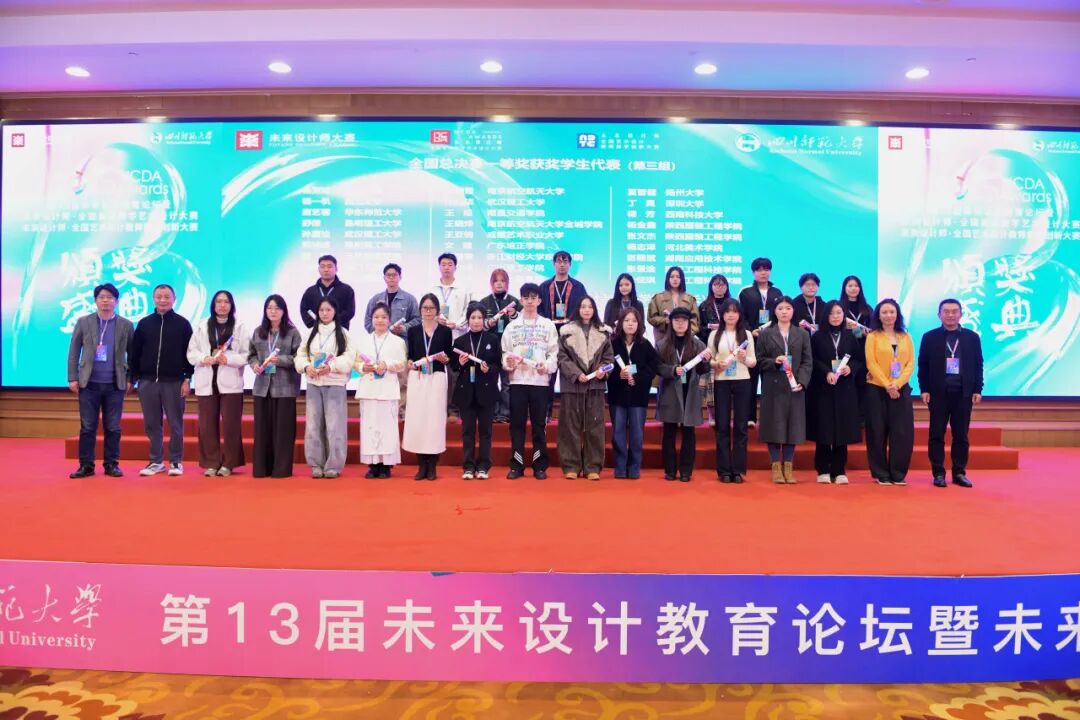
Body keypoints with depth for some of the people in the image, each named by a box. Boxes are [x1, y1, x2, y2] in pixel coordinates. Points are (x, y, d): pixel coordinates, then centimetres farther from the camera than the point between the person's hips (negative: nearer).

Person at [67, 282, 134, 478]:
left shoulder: (126, 325, 5)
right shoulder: (83, 322, 5)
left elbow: (132, 354, 8)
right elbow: (73, 352, 5)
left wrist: (131, 379, 2)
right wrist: (72, 378, -1)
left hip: (115, 384, 0)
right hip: (89, 383, 0)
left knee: (113, 427, 3)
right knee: (87, 426, 3)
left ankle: (111, 464, 11)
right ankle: (86, 465, 10)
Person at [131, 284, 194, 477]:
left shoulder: (182, 324, 1)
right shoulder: (144, 323, 8)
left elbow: (189, 353, 0)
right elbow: (135, 353, 10)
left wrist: (187, 379, -6)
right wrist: (134, 377, 4)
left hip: (174, 382, -3)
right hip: (147, 381, 3)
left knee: (175, 424, 2)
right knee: (152, 424, 7)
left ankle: (176, 461, 11)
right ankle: (156, 461, 17)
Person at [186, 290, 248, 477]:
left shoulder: (240, 327, 4)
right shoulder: (202, 327, 11)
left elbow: (247, 355, -2)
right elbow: (191, 352, 8)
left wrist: (229, 359, -16)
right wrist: (204, 359, -11)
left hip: (231, 383, -2)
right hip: (207, 382, 2)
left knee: (230, 424, 0)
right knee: (207, 425, 4)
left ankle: (228, 463, 9)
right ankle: (211, 463, 13)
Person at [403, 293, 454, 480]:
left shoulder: (445, 331, 6)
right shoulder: (413, 331, 10)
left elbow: (450, 357, 6)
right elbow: (409, 356, 11)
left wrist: (444, 358, -14)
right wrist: (410, 364, -9)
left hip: (437, 379, -1)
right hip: (416, 379, 1)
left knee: (435, 418, -2)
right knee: (416, 418, -2)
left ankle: (432, 466, 5)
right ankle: (421, 465, 8)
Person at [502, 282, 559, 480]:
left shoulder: (548, 325, 7)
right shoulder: (512, 326, 10)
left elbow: (554, 352, 1)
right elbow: (505, 352, 6)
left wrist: (547, 365, -17)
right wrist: (508, 361, -15)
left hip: (540, 381, -1)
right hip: (517, 380, 1)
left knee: (539, 424, 3)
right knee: (517, 424, 4)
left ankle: (540, 465, 10)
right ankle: (516, 465, 10)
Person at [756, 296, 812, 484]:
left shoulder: (802, 334, 10)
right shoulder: (765, 334, 7)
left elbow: (807, 361, 4)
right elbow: (759, 360, 3)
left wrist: (801, 381, -10)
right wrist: (774, 361, -16)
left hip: (795, 387, 2)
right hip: (773, 387, -1)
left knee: (793, 425, 2)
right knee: (774, 426, -2)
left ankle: (788, 467, 11)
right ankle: (776, 467, 6)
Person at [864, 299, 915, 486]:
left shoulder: (905, 337, 10)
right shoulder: (873, 336, 2)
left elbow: (910, 364, 3)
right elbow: (871, 364, -6)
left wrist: (897, 384, -12)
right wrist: (887, 385, -15)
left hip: (901, 389, 3)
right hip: (877, 389, -2)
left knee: (902, 432, -1)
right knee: (878, 432, 0)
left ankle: (898, 474, 9)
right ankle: (881, 474, 9)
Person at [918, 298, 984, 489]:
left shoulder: (972, 337, 6)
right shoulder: (930, 337, 2)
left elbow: (978, 365, 7)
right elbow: (923, 365, 2)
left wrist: (977, 390, 2)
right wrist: (924, 389, -5)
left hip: (963, 393, 1)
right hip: (938, 393, -1)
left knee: (961, 436, 6)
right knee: (937, 435, 1)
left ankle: (959, 473, 14)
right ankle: (938, 473, 6)